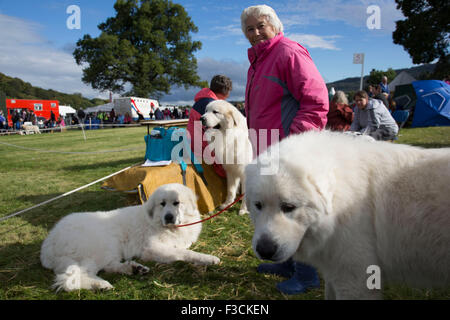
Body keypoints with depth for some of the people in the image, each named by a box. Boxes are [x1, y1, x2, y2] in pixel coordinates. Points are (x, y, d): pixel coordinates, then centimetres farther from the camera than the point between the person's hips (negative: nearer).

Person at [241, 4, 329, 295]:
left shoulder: (290, 53, -10)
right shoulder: (257, 61, 20)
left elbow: (317, 101, -18)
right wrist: (257, 144, 21)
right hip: (268, 151, 10)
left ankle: (306, 275, 15)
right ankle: (286, 263, 35)